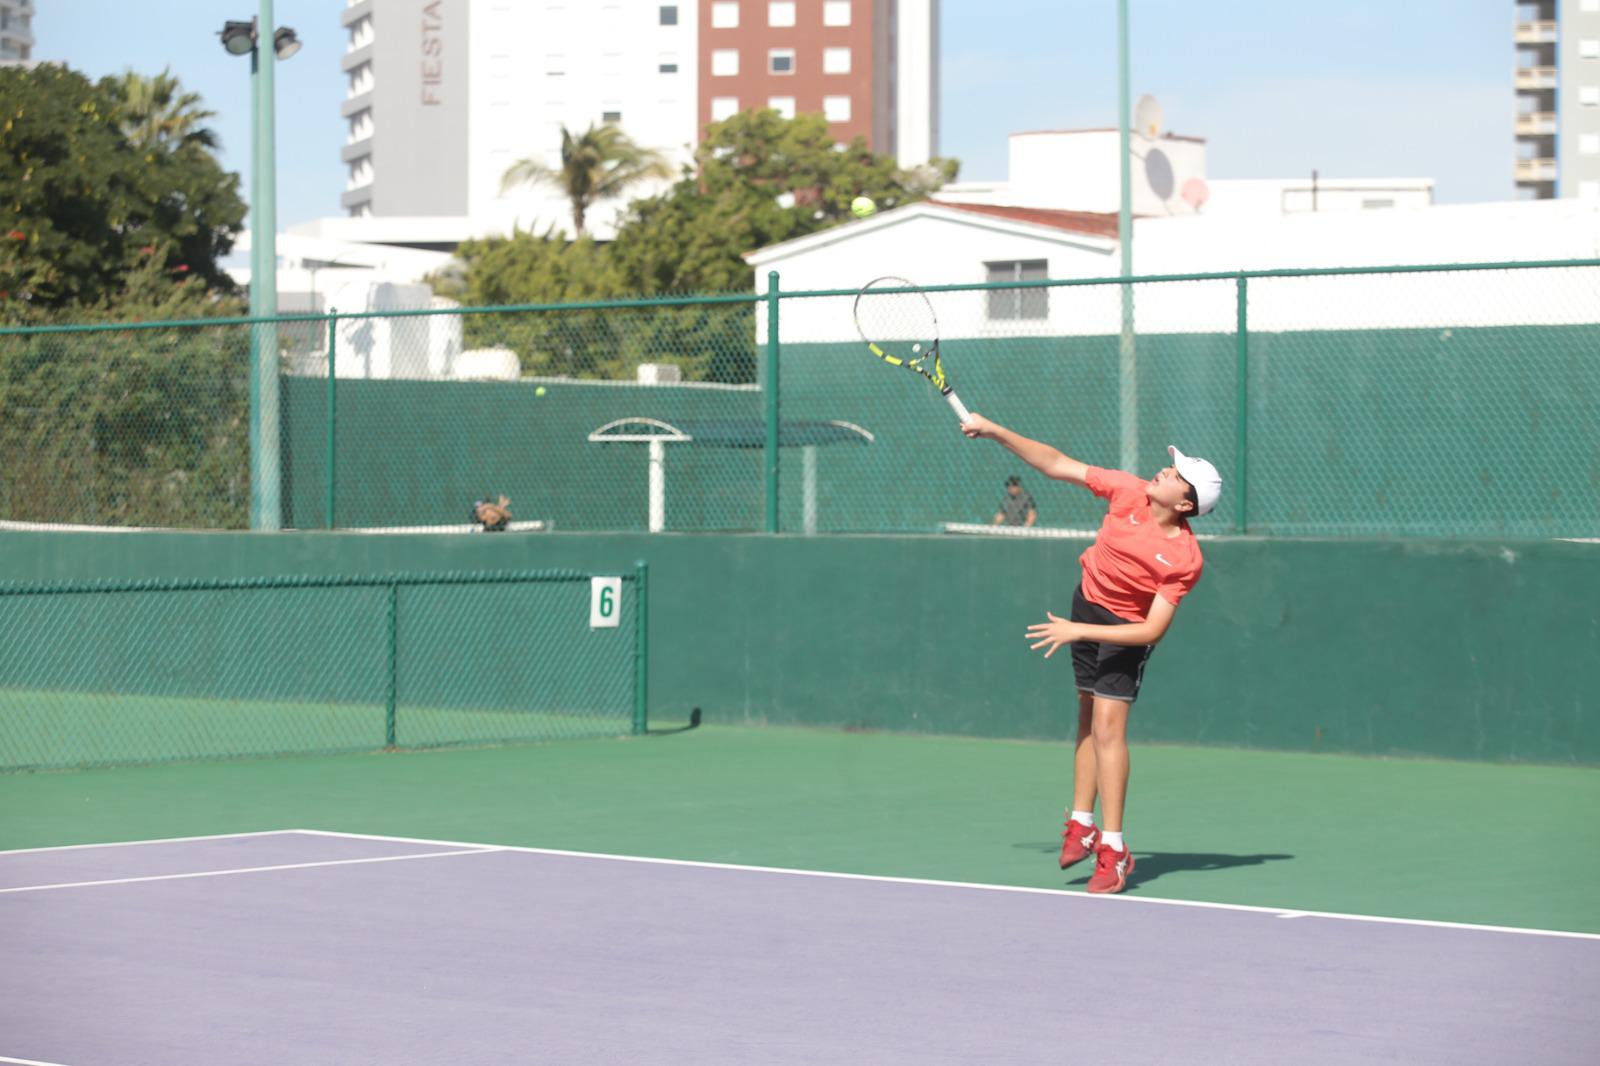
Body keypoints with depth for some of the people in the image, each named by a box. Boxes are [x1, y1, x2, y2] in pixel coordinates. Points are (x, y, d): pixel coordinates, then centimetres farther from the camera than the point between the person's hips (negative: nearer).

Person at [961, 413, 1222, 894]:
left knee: (1107, 727, -14)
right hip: (1088, 599, 5)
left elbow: (1152, 630, -29)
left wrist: (1078, 632, -30)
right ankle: (1081, 824, 19)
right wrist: (995, 432, -12)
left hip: (1126, 628, -5)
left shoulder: (1184, 558, -29)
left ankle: (1112, 848, -10)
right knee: (1089, 719, 12)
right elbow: (1057, 464, -10)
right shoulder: (1129, 492, -18)